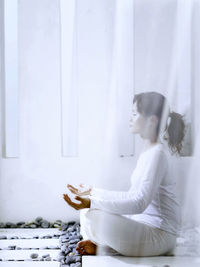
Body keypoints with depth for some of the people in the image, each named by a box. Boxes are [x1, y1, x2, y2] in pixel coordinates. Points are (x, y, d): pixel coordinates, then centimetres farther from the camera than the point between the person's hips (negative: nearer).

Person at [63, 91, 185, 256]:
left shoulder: (157, 153, -19)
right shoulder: (148, 151, 12)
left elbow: (139, 202, -29)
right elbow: (131, 196, 14)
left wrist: (92, 203, -35)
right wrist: (93, 192, 12)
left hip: (160, 235, -10)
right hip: (145, 223, 10)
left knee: (93, 217, -25)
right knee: (87, 214, 11)